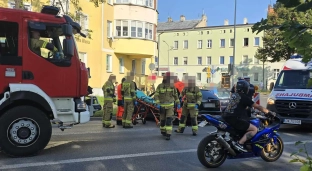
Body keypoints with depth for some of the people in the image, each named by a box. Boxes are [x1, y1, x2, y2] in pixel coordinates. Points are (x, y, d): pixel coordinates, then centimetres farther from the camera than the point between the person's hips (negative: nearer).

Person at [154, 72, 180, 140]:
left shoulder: (172, 86, -1)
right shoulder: (160, 86, -8)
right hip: (162, 106, -1)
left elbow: (175, 95, 10)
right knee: (162, 120, 12)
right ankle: (163, 131, 35)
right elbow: (156, 95, -8)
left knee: (169, 120, -11)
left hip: (170, 105, 1)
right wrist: (158, 104, -20)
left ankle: (168, 134, -10)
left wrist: (178, 103, 8)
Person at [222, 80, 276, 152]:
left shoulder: (233, 95, 17)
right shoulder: (244, 97, -6)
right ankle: (239, 143, -16)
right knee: (254, 129, -5)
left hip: (226, 117, 9)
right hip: (234, 119, -9)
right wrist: (269, 112, 5)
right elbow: (257, 107, -3)